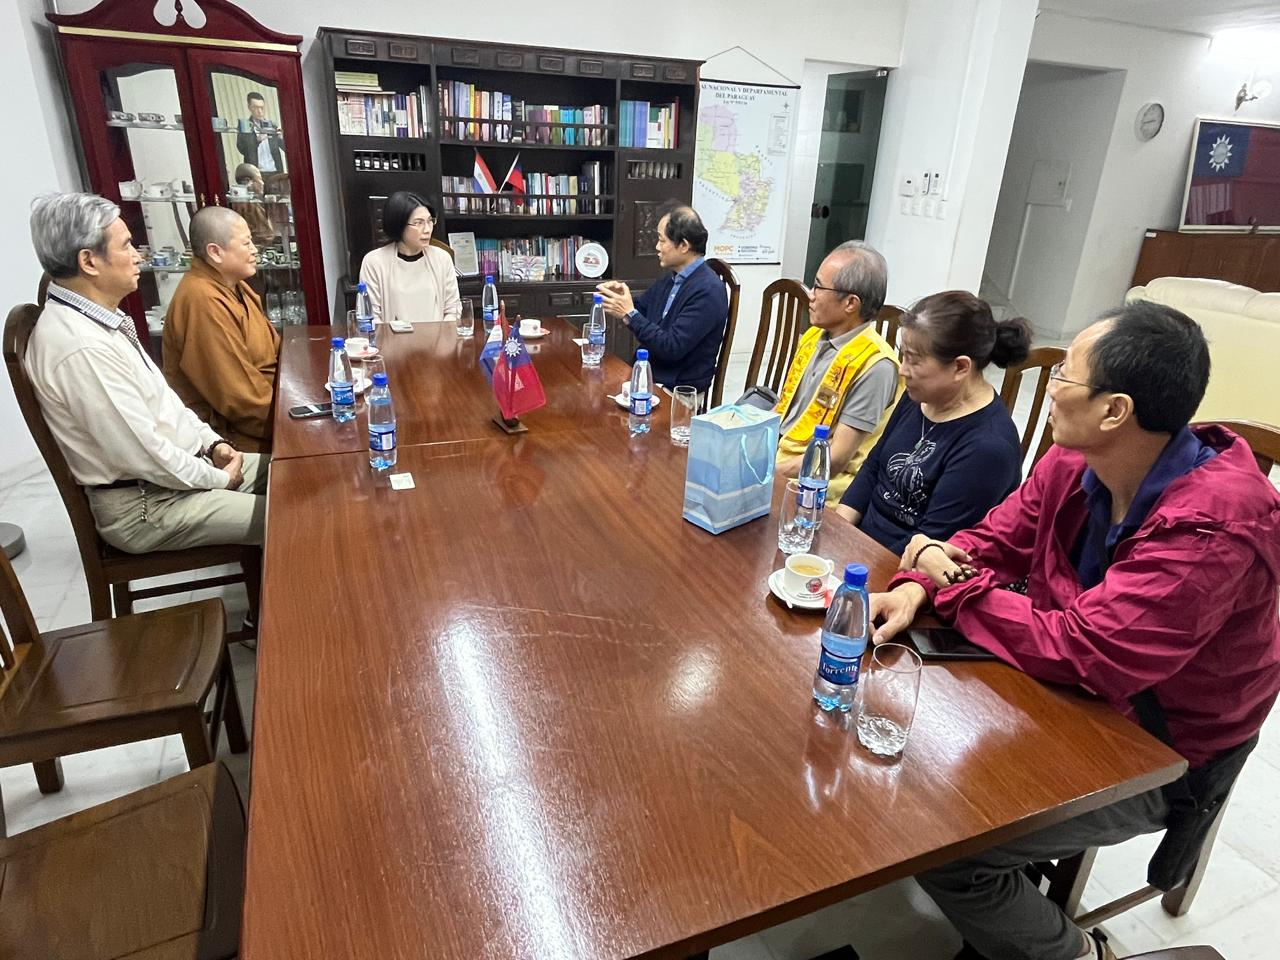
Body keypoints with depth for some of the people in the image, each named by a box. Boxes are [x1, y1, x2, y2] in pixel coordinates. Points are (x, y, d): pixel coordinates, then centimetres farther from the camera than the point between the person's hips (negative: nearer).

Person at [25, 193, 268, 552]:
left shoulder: (100, 318, 5)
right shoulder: (81, 347, -27)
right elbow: (142, 454, -25)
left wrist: (211, 441, 4)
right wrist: (218, 479, -12)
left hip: (181, 465, 10)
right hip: (144, 504, -10)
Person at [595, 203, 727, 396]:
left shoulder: (708, 290, -19)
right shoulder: (673, 279, 7)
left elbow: (672, 349, -23)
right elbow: (641, 308, 20)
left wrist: (630, 313, -20)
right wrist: (622, 296, -2)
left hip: (679, 390, -8)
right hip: (648, 375, 8)